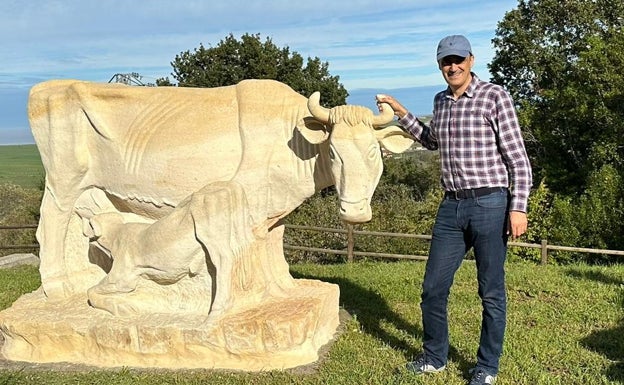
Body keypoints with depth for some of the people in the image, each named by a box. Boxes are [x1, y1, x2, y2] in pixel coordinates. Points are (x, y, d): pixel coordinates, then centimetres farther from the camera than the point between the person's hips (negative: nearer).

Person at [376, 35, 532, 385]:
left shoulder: (495, 96, -5)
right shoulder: (441, 101, 12)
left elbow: (518, 158, -7)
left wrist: (518, 207, -14)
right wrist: (402, 113, 24)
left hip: (489, 204, -5)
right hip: (451, 206, 6)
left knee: (492, 293, 6)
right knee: (433, 288, 10)